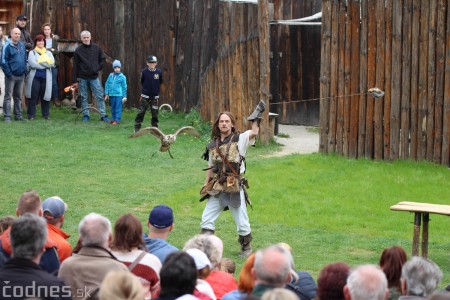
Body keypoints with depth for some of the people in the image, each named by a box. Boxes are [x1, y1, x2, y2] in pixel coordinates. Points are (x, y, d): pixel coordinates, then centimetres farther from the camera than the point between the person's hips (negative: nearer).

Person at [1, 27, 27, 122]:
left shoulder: (22, 45, 11)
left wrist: (25, 70, 10)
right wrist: (9, 73, -15)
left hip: (21, 75, 6)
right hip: (11, 76, -6)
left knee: (18, 97, 12)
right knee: (8, 96, -3)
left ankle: (18, 115, 19)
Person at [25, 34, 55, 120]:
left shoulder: (48, 53, 14)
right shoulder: (32, 52, 4)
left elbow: (52, 63, -4)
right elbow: (32, 64, -12)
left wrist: (39, 62, -9)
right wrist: (46, 65, -6)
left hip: (46, 78, 2)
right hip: (34, 77, -2)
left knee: (45, 97, 5)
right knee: (33, 97, -2)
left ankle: (46, 115, 14)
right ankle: (31, 115, 4)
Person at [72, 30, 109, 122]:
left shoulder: (97, 48, 3)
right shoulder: (78, 51, -2)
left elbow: (102, 59, 16)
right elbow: (75, 66, -2)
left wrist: (99, 68, 1)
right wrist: (74, 81, -3)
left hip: (94, 77, 1)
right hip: (82, 78, -1)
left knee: (100, 96, -3)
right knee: (84, 98, 4)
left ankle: (103, 115, 0)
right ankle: (86, 115, 14)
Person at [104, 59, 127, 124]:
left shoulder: (122, 77, -2)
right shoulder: (111, 75, 7)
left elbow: (124, 87, 1)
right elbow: (107, 84, 11)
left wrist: (124, 96, 0)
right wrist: (106, 94, 8)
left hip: (119, 95, -4)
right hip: (112, 94, 4)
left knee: (118, 108, -5)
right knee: (113, 108, 12)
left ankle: (117, 120, -4)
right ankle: (113, 119, 21)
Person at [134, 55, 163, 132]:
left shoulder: (159, 72, -5)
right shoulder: (144, 72, -8)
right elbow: (142, 82, 7)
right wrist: (146, 88, 10)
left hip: (155, 96, 1)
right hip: (145, 96, -1)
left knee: (155, 113, 6)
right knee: (141, 112, -4)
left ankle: (154, 127, 18)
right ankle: (137, 128, 0)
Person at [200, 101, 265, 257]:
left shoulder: (239, 140, -3)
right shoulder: (213, 145, 10)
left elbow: (254, 133, -22)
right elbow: (211, 167, 16)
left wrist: (255, 118, -21)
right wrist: (206, 184, 9)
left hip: (234, 188, -4)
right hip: (216, 189, 4)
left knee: (242, 223, 5)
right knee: (206, 220, -1)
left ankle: (246, 247, 25)